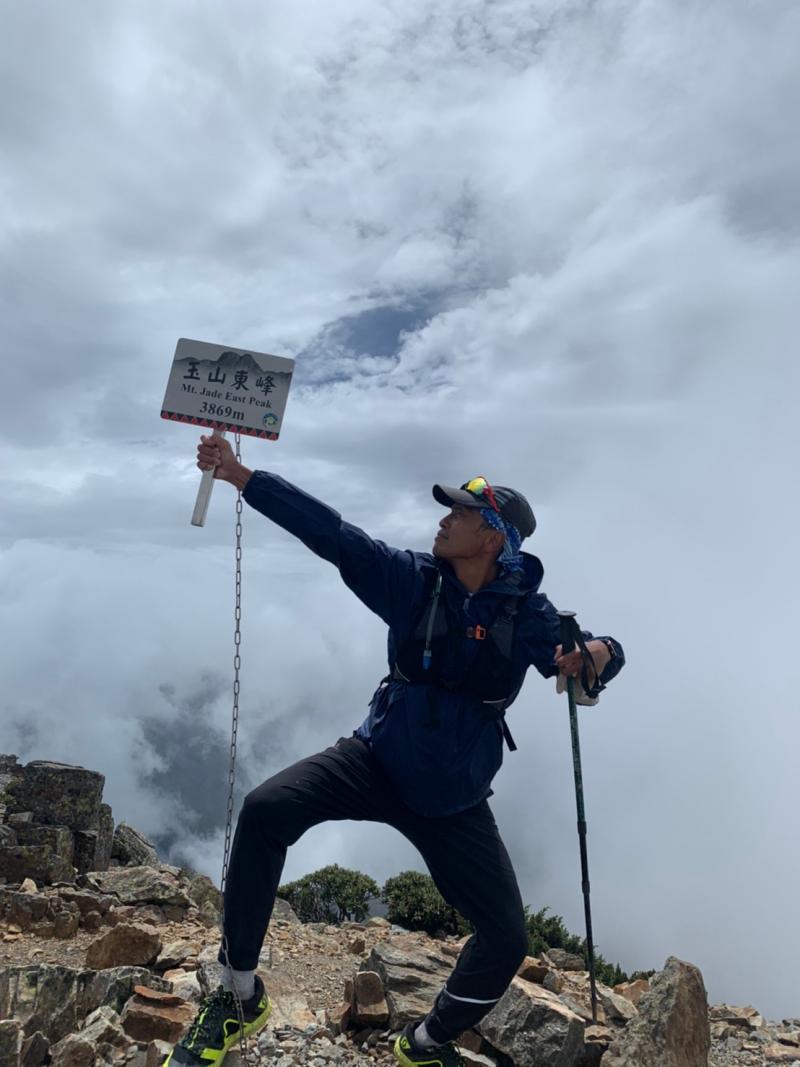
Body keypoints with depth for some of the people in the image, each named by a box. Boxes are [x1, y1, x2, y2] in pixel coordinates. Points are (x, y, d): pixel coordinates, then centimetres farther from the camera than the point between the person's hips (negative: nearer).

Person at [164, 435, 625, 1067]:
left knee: (507, 939, -1)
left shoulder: (526, 611, -9)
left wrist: (593, 656, -41)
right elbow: (329, 531, -13)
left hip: (453, 801, 1)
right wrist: (238, 475, -17)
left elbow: (586, 652, -15)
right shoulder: (415, 579, -9)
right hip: (377, 761, 0)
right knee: (266, 810, -23)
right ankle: (240, 997, -3)